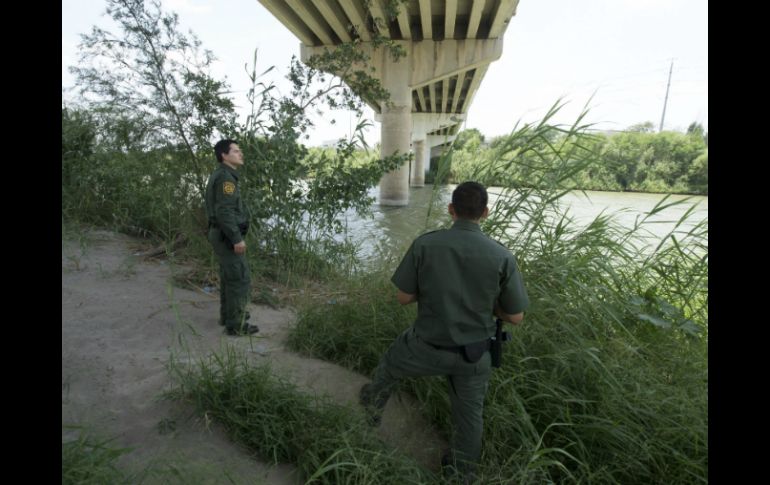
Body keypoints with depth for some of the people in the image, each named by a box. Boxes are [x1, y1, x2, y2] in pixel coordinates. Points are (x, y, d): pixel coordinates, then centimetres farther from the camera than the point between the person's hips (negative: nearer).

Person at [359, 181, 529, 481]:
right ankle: (462, 473, 48)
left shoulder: (424, 244, -18)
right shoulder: (502, 256, -16)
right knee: (469, 411, 26)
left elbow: (403, 297, -10)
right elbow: (515, 317, -8)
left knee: (392, 363, 31)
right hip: (473, 352, 1)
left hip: (428, 346, -1)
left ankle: (373, 405, 59)